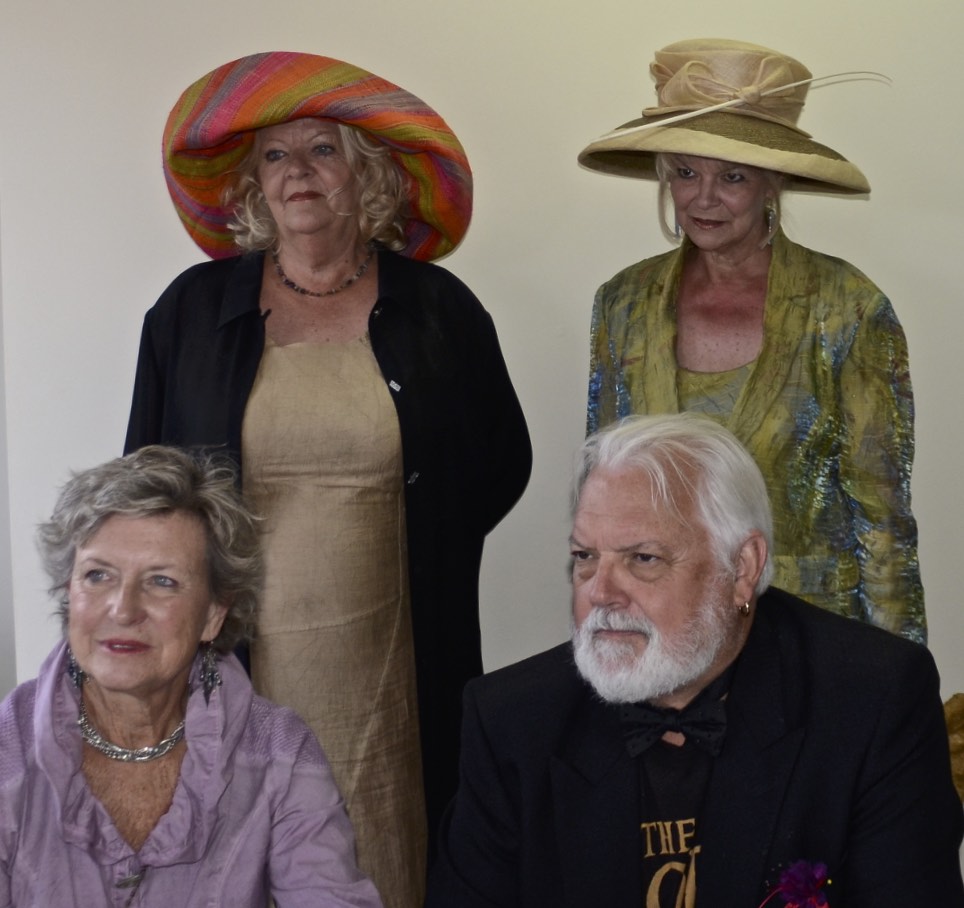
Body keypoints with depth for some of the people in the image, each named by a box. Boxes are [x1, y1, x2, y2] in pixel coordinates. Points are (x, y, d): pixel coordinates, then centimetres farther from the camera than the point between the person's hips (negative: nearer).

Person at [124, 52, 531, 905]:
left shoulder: (439, 310, 4)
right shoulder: (193, 309, 6)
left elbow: (503, 460, 12)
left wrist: (423, 548, 5)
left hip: (389, 661, 0)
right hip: (234, 656, 1)